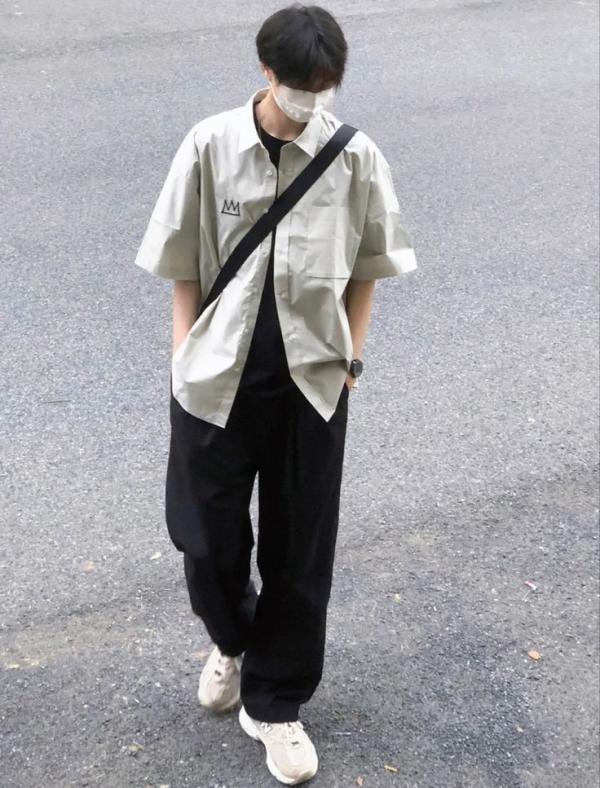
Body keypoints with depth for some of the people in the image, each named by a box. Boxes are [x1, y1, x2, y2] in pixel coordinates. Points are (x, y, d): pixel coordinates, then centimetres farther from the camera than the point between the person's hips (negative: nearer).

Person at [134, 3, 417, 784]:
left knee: (300, 549, 8)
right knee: (207, 538, 11)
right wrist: (185, 354, -1)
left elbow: (366, 266, 5)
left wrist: (352, 354, 3)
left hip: (312, 380, 0)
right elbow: (184, 266, 1)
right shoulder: (210, 146, -7)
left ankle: (275, 703, 28)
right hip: (217, 378, 0)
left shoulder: (355, 157, -7)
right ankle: (232, 642, 44)